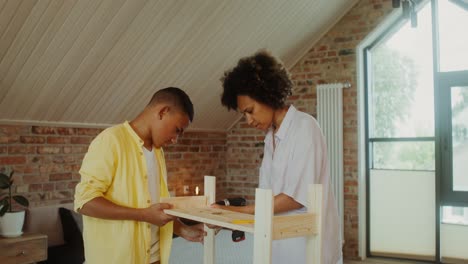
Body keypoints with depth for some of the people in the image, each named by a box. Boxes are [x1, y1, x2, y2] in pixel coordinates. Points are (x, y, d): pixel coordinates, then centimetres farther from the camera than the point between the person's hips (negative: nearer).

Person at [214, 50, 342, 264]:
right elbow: (269, 194, 9)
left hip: (308, 243, -7)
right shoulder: (271, 136, 10)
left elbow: (298, 196, -19)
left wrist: (242, 211, -15)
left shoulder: (304, 127, -13)